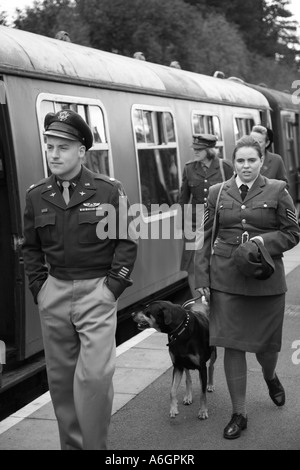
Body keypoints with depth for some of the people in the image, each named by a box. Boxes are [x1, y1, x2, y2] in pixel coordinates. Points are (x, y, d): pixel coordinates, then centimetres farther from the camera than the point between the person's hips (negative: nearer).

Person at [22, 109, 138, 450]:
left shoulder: (108, 190, -4)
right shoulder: (37, 195, 6)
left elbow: (126, 241, -2)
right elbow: (31, 247, 12)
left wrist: (112, 286, -8)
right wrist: (39, 288, 3)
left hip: (96, 290, -4)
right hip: (54, 292, 4)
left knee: (94, 375, -10)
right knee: (60, 377, 10)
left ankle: (94, 446, 8)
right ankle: (71, 444, 26)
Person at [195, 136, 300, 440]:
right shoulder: (217, 193, 6)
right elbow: (206, 238, 8)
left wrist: (263, 242, -14)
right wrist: (202, 279, 2)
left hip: (266, 280, -1)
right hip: (226, 280, 1)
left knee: (266, 343, 10)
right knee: (232, 345, 1)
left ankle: (270, 377, 47)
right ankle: (239, 413, 14)